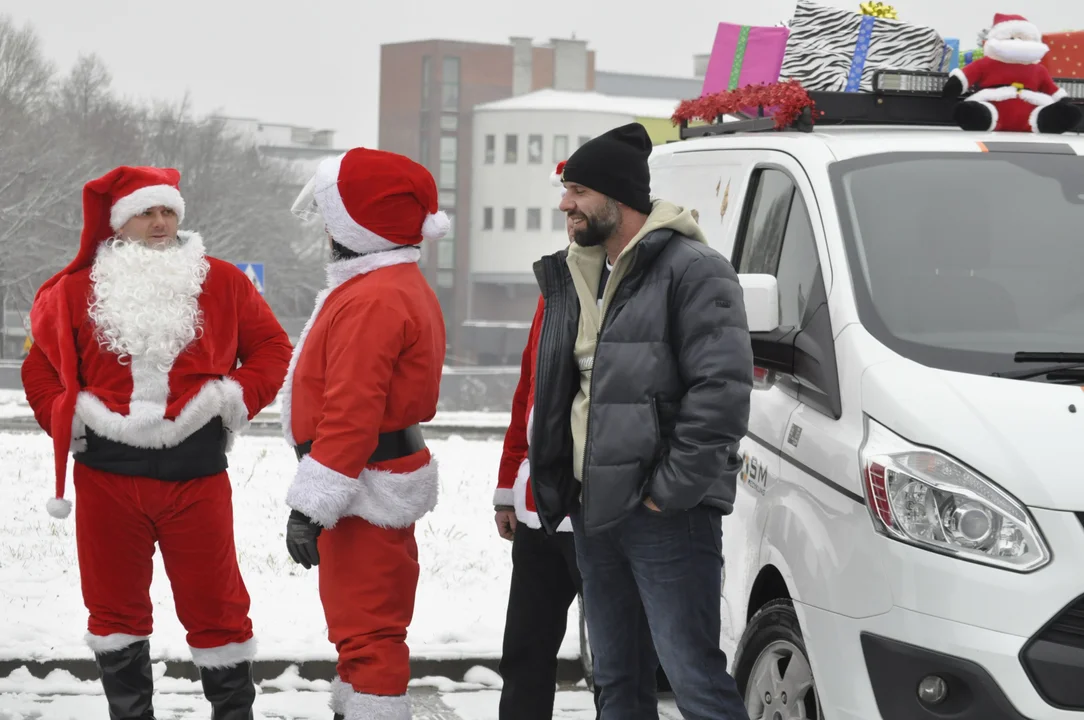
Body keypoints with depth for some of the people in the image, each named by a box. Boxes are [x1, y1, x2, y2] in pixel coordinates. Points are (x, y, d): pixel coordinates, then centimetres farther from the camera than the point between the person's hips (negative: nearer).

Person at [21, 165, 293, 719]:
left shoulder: (221, 283, 3)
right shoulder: (77, 291, 4)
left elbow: (270, 348, 9)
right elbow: (41, 371, 10)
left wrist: (234, 400, -4)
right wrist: (71, 420, -4)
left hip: (196, 476, -1)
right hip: (106, 475, 1)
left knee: (214, 606, 2)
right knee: (115, 607, 10)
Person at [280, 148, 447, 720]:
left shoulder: (372, 301, -20)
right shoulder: (399, 286, 16)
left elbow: (350, 413, -25)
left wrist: (311, 505, -24)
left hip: (366, 490, -11)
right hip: (384, 479, 11)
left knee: (366, 631, -9)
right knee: (365, 624, 19)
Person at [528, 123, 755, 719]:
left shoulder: (691, 270, -10)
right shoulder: (576, 276, 17)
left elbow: (723, 386, -18)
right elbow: (556, 390, 25)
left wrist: (672, 488, -19)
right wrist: (552, 481, 15)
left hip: (664, 513, -9)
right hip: (593, 508, 9)